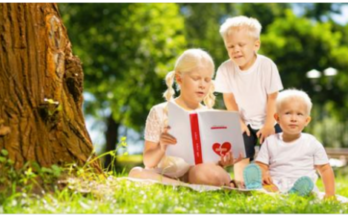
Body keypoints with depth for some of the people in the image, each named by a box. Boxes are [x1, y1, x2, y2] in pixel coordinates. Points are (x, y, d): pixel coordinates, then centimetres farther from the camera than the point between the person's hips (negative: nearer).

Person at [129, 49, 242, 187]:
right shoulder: (160, 112, 3)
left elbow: (211, 160, 10)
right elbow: (149, 162, -1)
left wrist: (221, 163, -13)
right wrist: (161, 148, -22)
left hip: (196, 174, -2)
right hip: (164, 174, 2)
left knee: (208, 172, -37)